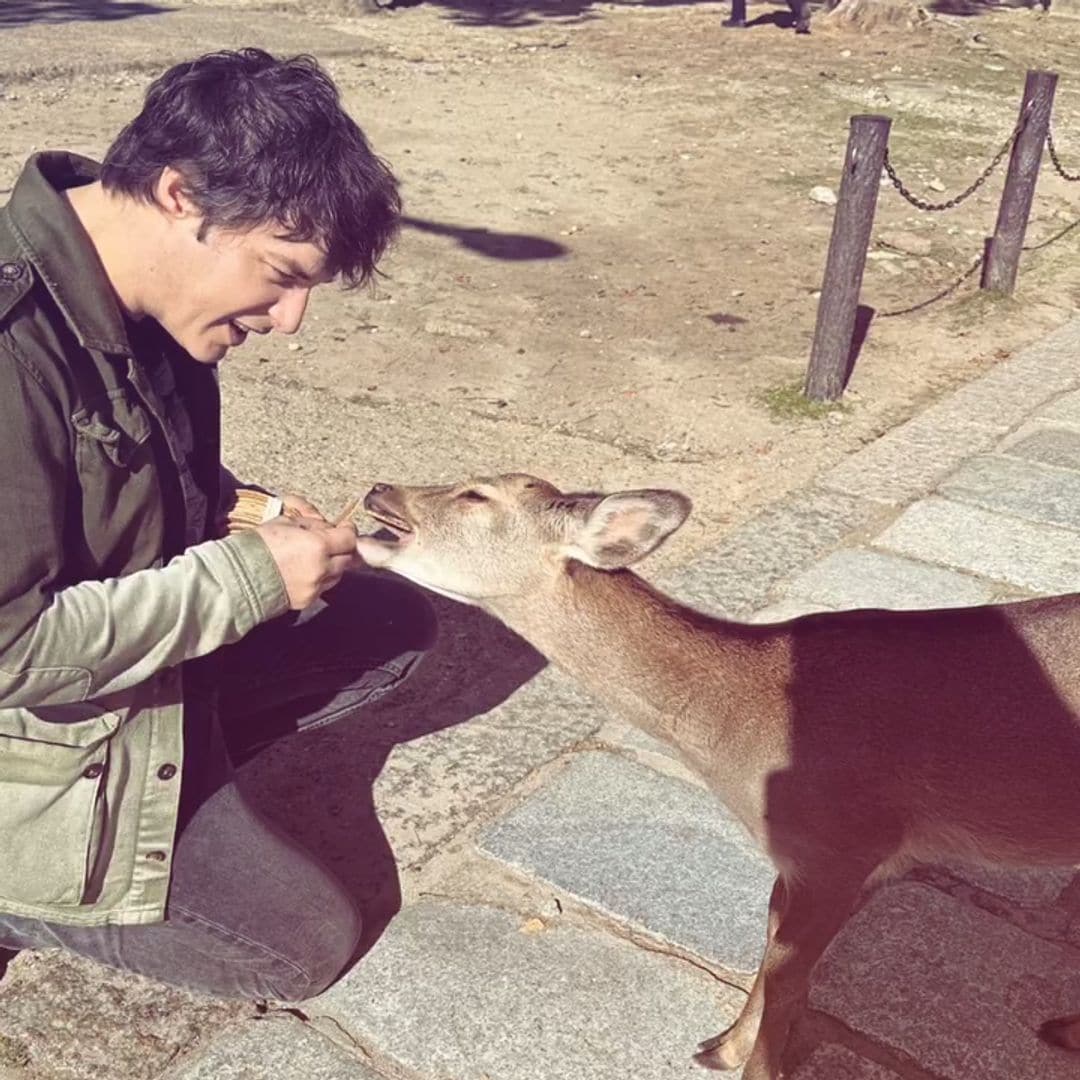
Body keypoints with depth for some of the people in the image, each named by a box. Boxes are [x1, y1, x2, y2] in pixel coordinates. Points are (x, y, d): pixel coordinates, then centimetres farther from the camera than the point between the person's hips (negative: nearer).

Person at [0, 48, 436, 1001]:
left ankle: (176, 771, 9)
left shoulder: (141, 308, -6)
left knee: (394, 623, 9)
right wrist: (250, 577, -25)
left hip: (154, 658, 8)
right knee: (307, 943, 1)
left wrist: (251, 519, -8)